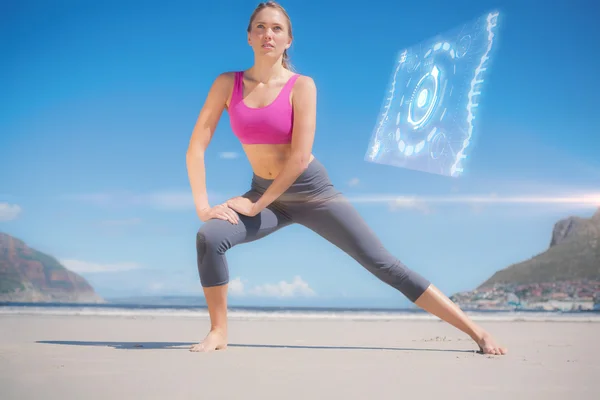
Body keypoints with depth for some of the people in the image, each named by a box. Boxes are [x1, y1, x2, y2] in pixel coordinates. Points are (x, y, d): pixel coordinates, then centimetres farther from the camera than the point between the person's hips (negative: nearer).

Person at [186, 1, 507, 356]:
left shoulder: (301, 86, -12)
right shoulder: (227, 84, -4)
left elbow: (300, 157, -18)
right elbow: (197, 145, -6)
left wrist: (255, 204, -17)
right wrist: (202, 204, -16)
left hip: (313, 191, -3)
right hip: (267, 194, 3)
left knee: (384, 264, -7)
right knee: (210, 237, -25)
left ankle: (478, 332, -3)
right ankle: (218, 333, -6)